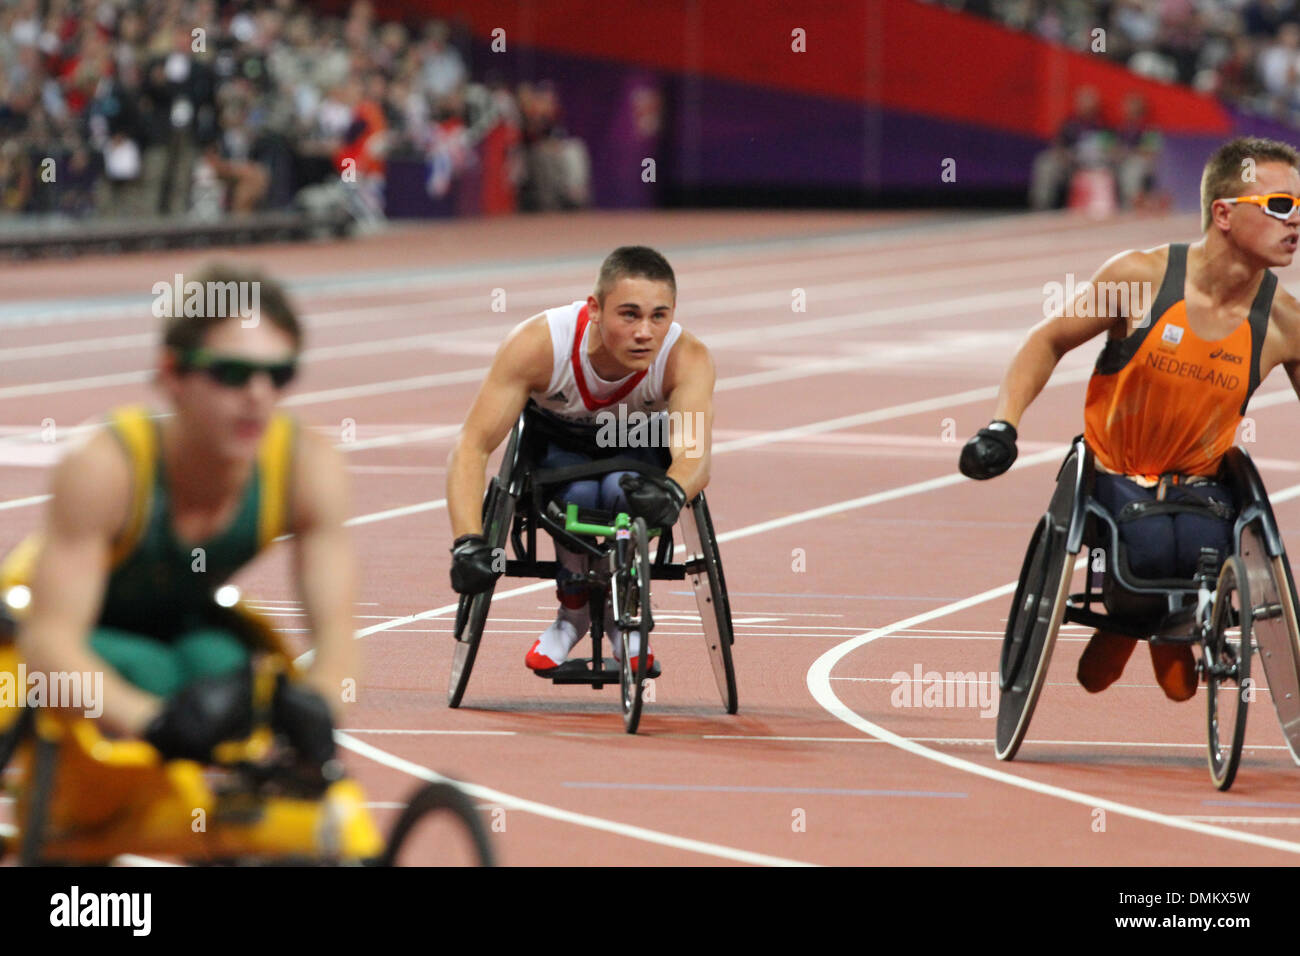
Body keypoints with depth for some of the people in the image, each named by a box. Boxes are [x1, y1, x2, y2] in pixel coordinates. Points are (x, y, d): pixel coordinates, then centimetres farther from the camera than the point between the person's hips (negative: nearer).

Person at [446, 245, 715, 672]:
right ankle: (573, 611, -4)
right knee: (579, 493, -33)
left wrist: (672, 491, -71)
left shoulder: (687, 359, -33)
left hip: (637, 448, 1)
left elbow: (694, 449, -47)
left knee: (624, 490, -33)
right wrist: (468, 541, -52)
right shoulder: (536, 345, -36)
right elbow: (472, 445, -37)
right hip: (557, 441, -1)